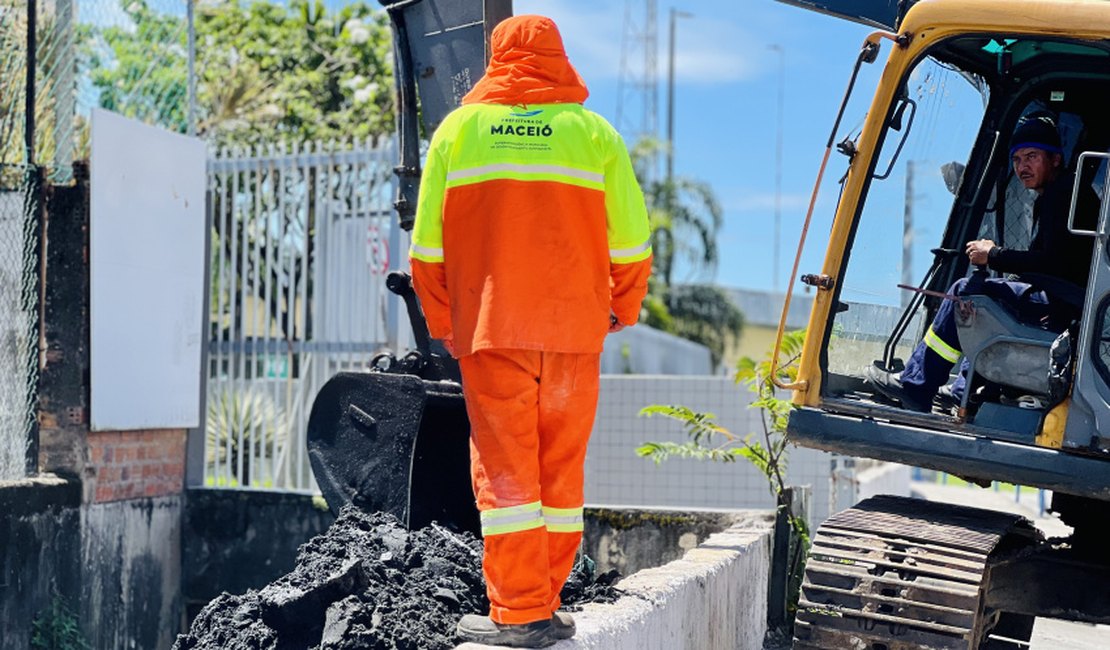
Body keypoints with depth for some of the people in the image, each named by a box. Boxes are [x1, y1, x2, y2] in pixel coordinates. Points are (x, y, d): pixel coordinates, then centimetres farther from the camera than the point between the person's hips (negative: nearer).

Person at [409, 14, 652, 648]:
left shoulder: (458, 128, 6)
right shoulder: (593, 131, 5)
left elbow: (428, 245, 6)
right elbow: (632, 243, 4)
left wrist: (443, 322, 17)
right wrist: (623, 309, 20)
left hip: (489, 329, -1)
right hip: (575, 333, 1)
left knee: (504, 470, 2)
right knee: (561, 471, 10)